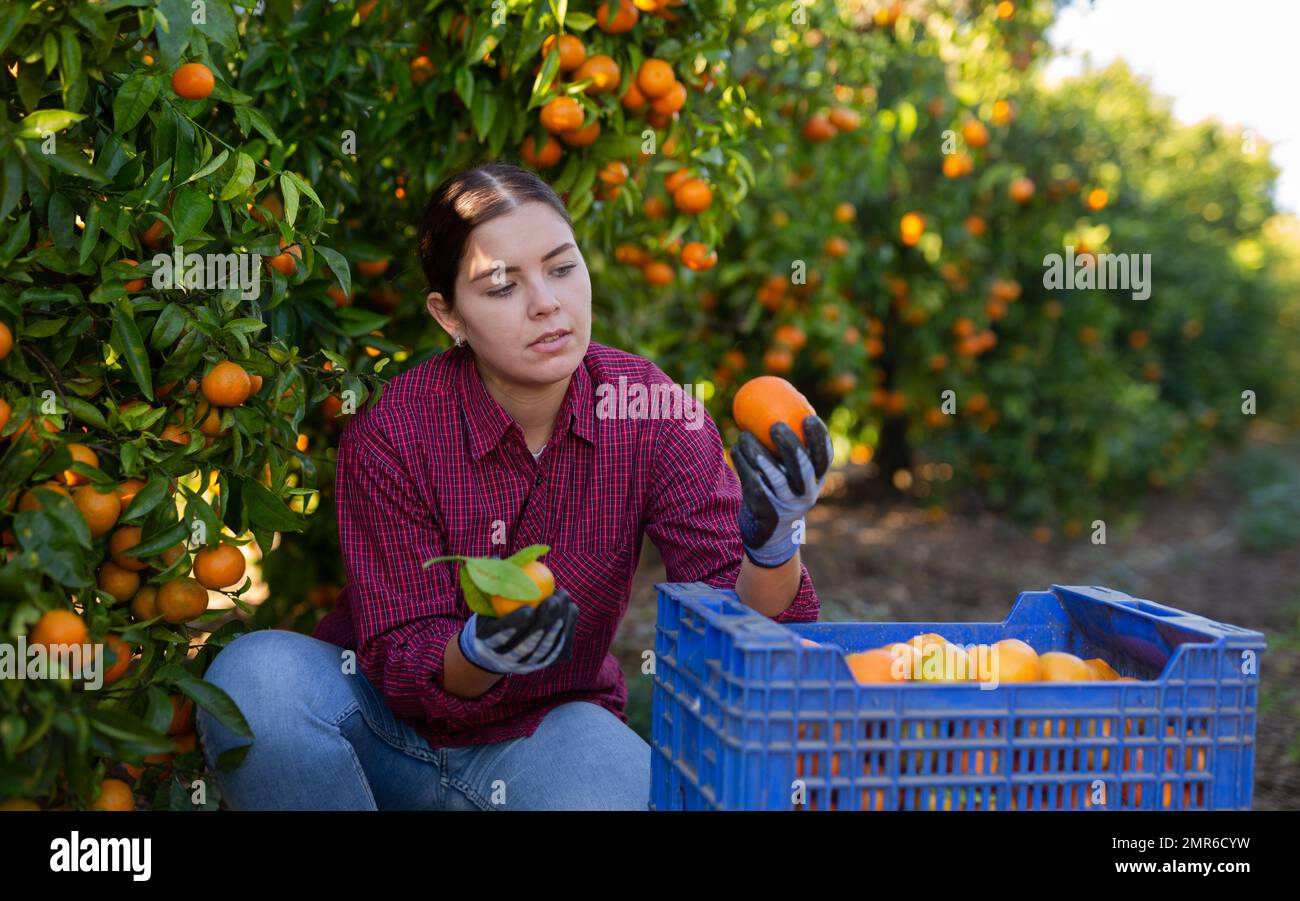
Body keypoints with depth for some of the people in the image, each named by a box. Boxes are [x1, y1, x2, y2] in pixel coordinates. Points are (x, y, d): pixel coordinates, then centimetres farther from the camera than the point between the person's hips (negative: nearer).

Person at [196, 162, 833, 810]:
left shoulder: (651, 414, -13)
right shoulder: (390, 435, -18)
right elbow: (404, 669, -15)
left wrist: (771, 546, -40)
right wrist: (480, 652, -39)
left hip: (544, 731, 0)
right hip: (385, 729, 1)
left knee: (629, 794, -35)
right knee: (256, 673, -29)